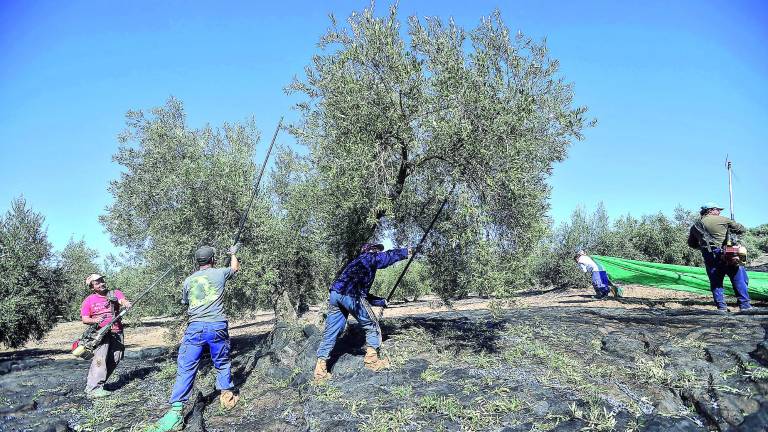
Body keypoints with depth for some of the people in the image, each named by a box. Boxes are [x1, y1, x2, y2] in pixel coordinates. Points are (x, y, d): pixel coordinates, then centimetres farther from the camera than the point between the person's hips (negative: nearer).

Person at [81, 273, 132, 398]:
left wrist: (126, 303, -38)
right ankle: (93, 388, -15)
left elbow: (122, 300, -13)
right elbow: (84, 319, 3)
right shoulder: (88, 301, 6)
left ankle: (99, 383, 20)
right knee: (100, 359, -16)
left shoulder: (115, 293, 8)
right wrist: (95, 320, -20)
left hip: (117, 332, 3)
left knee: (114, 359, 4)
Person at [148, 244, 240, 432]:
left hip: (195, 327, 1)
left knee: (186, 369, 0)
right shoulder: (219, 273, 7)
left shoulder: (188, 280, 12)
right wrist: (233, 253, 48)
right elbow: (236, 267, 29)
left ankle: (176, 412, -6)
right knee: (222, 364, 17)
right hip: (218, 326, 0)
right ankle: (227, 396, 27)